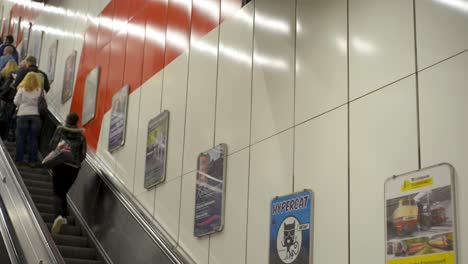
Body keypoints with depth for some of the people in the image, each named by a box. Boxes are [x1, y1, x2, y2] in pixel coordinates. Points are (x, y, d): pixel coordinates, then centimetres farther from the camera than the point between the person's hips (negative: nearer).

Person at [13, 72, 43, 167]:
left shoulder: (22, 89, -1)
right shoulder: (39, 90, -1)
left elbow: (16, 102, -1)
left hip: (22, 115, 0)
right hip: (36, 115, 0)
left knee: (20, 138, 6)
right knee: (33, 139, 4)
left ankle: (19, 160, 7)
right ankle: (33, 161, 4)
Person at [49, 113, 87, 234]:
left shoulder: (60, 130, 3)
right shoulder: (81, 136, 8)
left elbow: (52, 145, -4)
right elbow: (83, 155, 4)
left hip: (59, 165, -2)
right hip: (74, 168, 2)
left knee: (57, 193, -2)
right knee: (63, 192, 19)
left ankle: (58, 215, -27)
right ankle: (64, 217, 11)